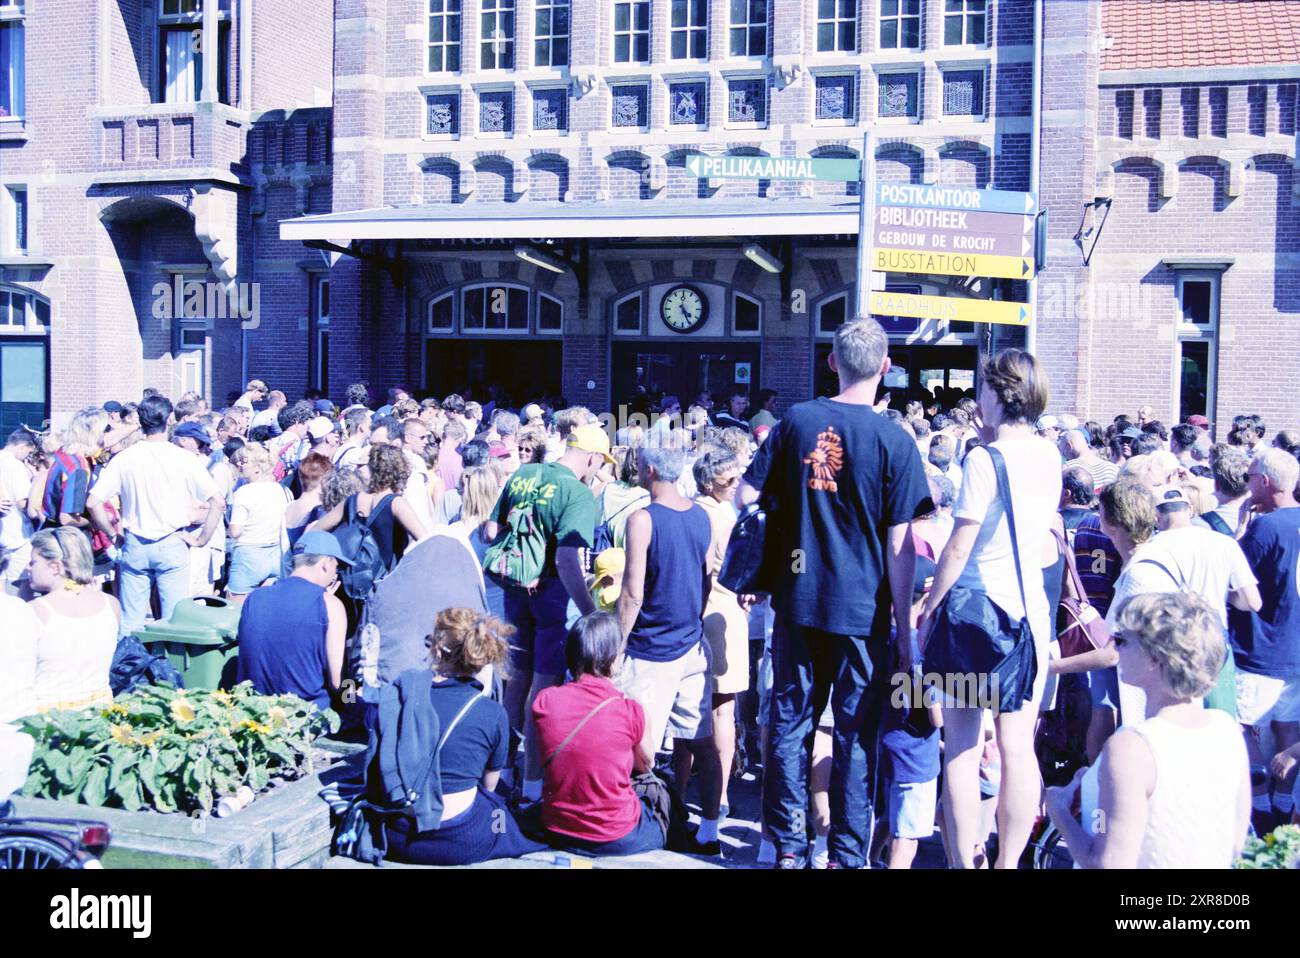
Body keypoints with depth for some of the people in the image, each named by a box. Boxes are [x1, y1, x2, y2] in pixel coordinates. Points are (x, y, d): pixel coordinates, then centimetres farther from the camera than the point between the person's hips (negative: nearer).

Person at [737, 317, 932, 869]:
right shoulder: (895, 441, -9)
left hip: (797, 601, 2)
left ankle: (788, 846, 20)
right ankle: (846, 853, 15)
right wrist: (905, 626, -3)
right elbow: (899, 545, -9)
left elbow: (745, 495, 2)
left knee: (790, 721, 12)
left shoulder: (796, 421, -1)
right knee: (855, 731, 8)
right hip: (863, 608, -2)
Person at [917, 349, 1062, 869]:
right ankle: (1008, 861, 17)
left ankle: (964, 862, 9)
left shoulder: (984, 459, -13)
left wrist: (928, 609, -2)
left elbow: (958, 549, -13)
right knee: (1018, 748, 8)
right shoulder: (1050, 455, 6)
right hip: (1030, 609, 6)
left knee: (963, 747, 4)